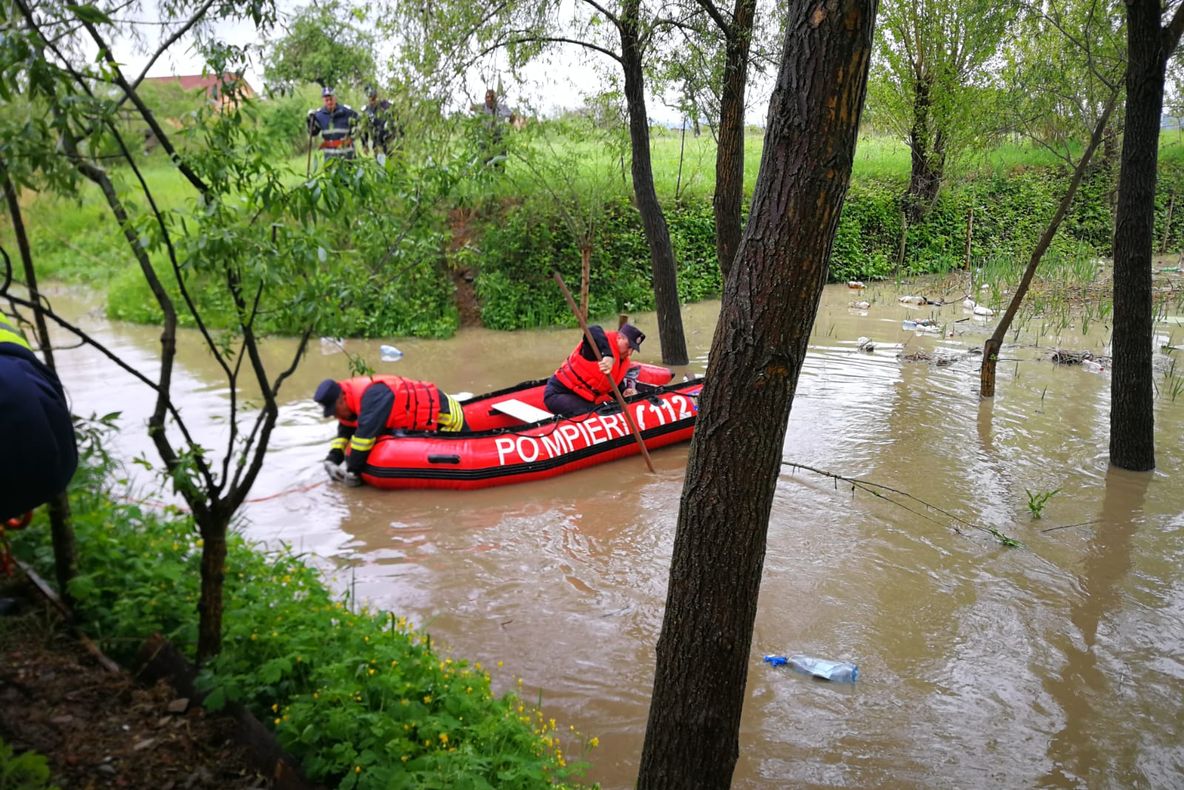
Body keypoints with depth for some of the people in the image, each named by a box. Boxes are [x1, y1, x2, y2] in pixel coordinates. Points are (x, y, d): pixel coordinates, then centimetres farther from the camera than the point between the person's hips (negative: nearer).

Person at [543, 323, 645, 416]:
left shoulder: (624, 362, 9)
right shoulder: (605, 342, -18)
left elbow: (615, 385, 14)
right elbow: (593, 331, -42)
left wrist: (626, 391, -9)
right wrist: (607, 355, -54)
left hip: (583, 399, 9)